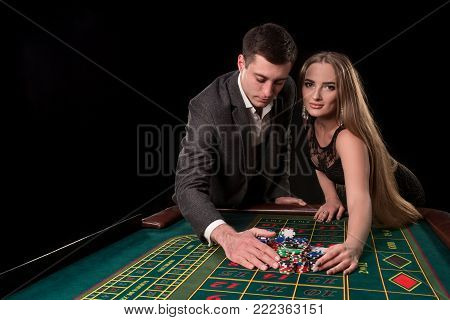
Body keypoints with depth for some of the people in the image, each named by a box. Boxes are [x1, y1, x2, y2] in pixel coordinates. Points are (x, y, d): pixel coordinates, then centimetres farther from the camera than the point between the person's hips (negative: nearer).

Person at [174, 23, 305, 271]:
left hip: (256, 206, 4)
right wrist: (227, 236, -54)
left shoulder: (287, 91, -14)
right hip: (213, 213, -3)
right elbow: (189, 186, -39)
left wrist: (278, 192, 0)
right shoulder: (208, 107, -31)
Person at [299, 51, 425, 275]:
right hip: (347, 193, 6)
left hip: (395, 208, -6)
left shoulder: (348, 136, -41)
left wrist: (353, 246, -72)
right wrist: (331, 198, -12)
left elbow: (360, 199, -55)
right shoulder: (310, 120, -19)